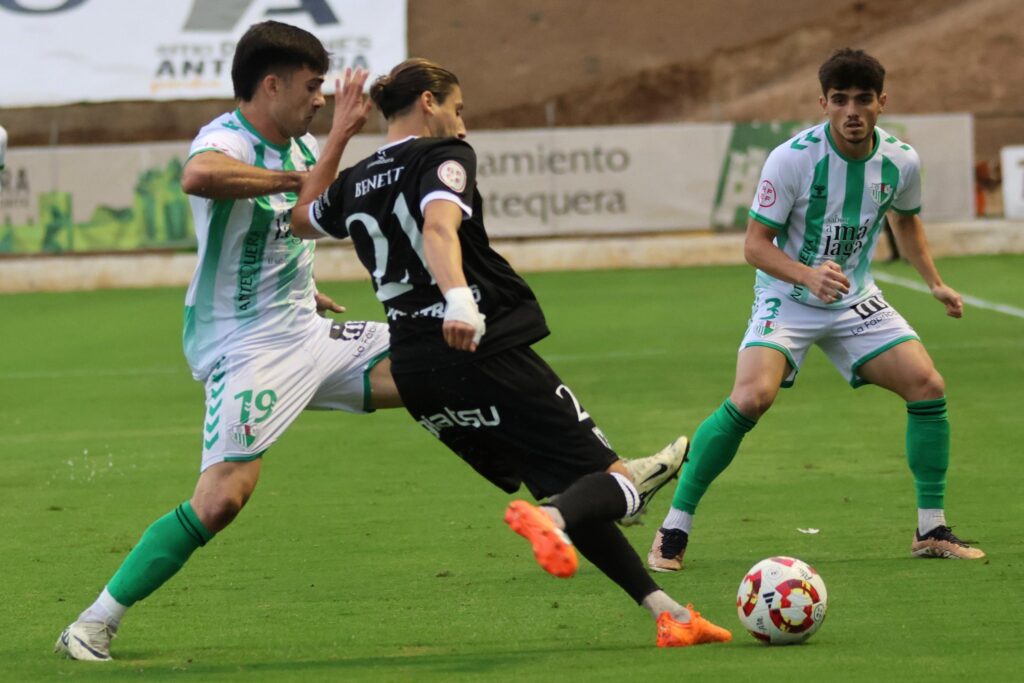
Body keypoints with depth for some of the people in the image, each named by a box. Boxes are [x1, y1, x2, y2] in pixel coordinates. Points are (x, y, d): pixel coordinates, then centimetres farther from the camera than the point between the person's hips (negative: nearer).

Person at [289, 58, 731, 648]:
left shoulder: (356, 183, 16)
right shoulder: (443, 156, -4)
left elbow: (302, 219, 37)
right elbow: (438, 227, -25)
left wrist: (337, 137, 38)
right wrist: (458, 298, -42)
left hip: (413, 370, 7)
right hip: (486, 351, -7)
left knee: (567, 489, 16)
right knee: (614, 484, -7)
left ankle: (663, 610, 6)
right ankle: (549, 518, -41)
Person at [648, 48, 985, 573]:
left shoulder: (900, 162, -7)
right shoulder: (792, 159, -21)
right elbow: (755, 244, -18)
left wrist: (934, 282, 10)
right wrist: (809, 275, -34)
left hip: (855, 301, 5)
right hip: (786, 299, -5)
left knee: (928, 387, -9)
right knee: (752, 397, -26)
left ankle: (931, 531, 8)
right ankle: (674, 529, -13)